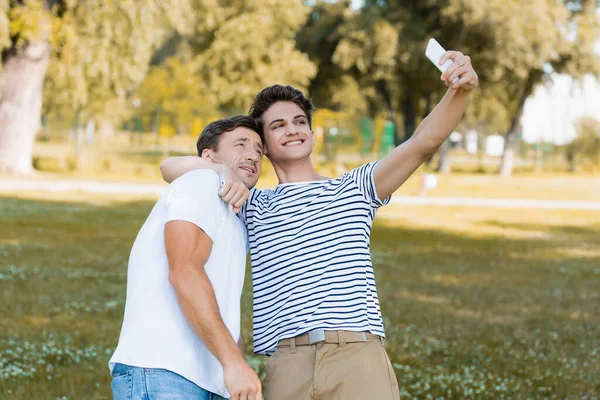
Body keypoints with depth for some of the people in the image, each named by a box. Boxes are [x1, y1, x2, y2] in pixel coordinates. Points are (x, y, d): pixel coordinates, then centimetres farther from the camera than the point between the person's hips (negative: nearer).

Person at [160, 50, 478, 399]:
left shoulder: (354, 189, 19)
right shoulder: (255, 208, 21)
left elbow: (424, 142, 5)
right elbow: (171, 168, 21)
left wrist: (460, 92, -12)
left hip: (359, 358, -1)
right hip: (288, 367, 1)